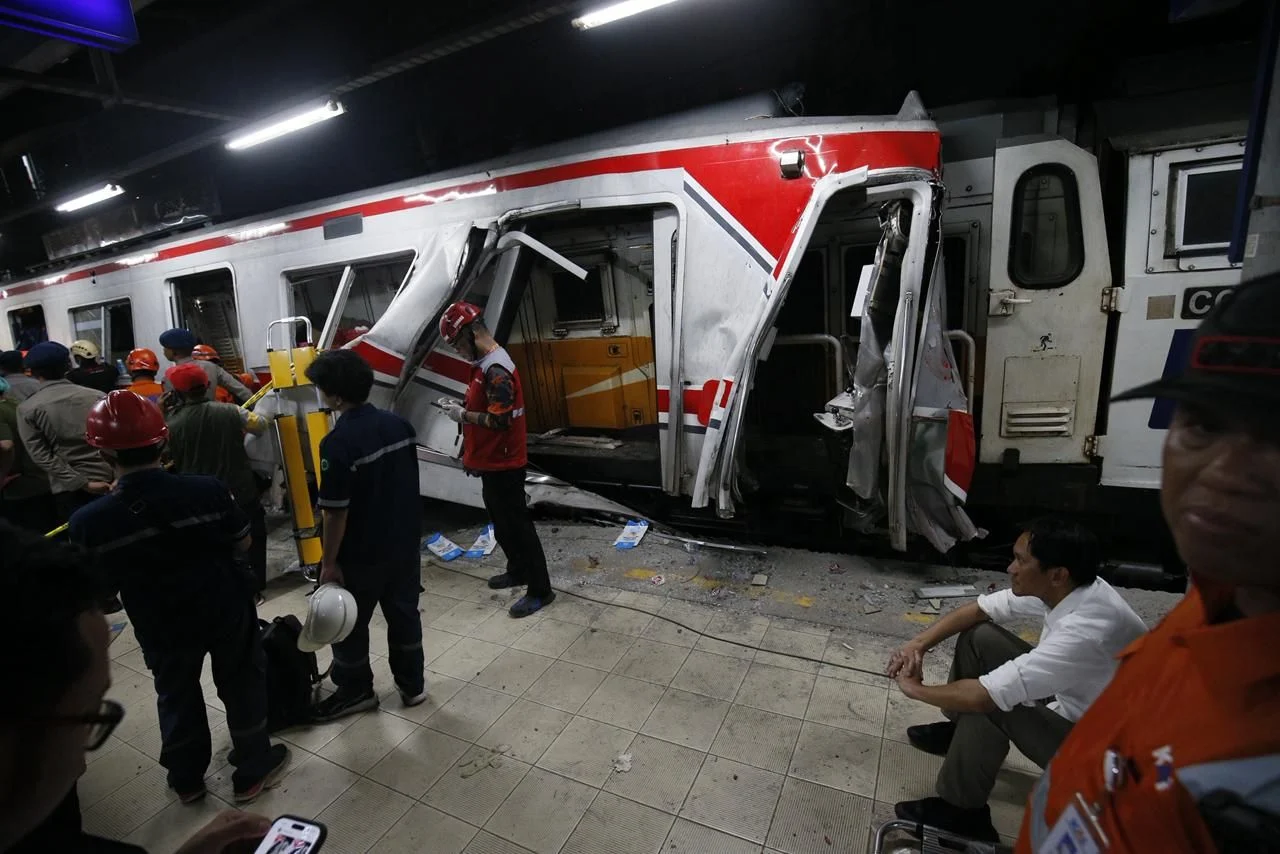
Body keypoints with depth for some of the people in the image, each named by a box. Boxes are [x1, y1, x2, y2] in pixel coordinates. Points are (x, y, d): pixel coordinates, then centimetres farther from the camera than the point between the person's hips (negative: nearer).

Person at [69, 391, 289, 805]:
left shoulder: (88, 521, -20)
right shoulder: (207, 490, -23)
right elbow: (242, 543, -8)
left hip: (161, 627, 1)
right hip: (226, 612, -1)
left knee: (176, 697, 25)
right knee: (242, 687, 19)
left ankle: (187, 779, 46)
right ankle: (253, 771, 35)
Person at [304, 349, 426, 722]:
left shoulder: (338, 442, -23)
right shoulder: (399, 424, -3)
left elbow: (336, 511, -20)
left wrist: (329, 563, -10)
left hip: (361, 553, -6)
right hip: (404, 542, 6)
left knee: (348, 623, 16)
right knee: (404, 612, 18)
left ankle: (356, 691, 33)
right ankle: (412, 684, 32)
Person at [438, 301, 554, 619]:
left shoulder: (496, 369, -23)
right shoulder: (486, 364, 10)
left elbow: (499, 420, -27)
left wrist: (463, 415, -17)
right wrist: (463, 405, 8)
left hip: (503, 465, -10)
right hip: (492, 462, 11)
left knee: (516, 525, -2)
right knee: (502, 523, 22)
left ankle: (540, 589, 10)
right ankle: (518, 571, 39)